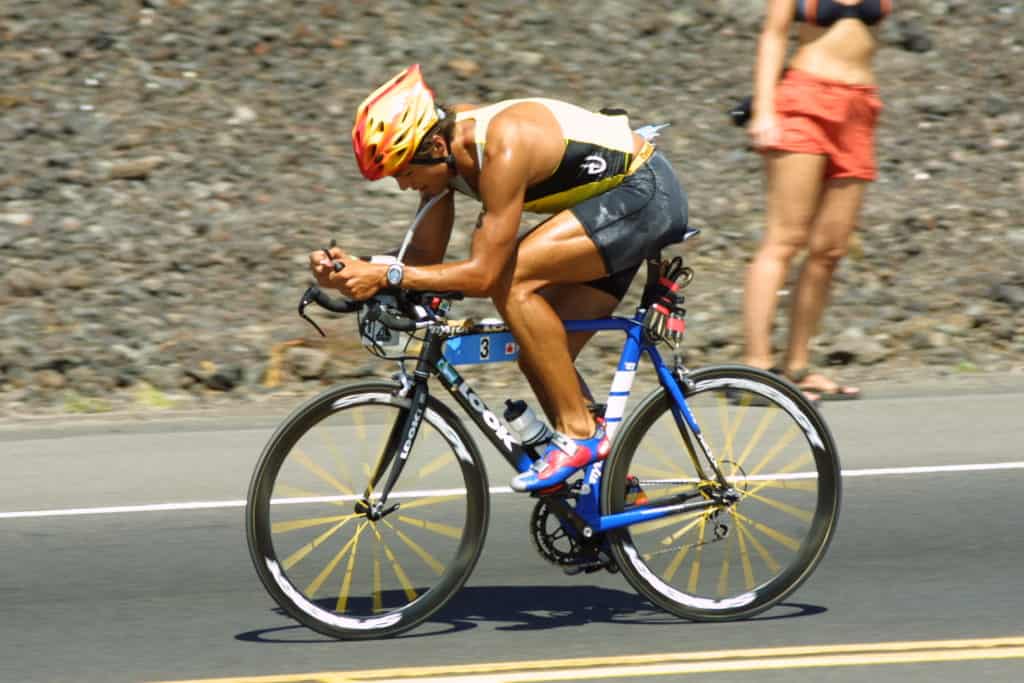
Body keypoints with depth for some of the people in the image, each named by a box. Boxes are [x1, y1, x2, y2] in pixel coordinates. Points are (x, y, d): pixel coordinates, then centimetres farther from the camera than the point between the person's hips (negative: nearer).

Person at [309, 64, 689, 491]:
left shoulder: (504, 148, -31)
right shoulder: (443, 151, -4)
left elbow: (482, 273, -32)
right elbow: (425, 258, 0)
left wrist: (386, 276, -33)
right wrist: (351, 271, -16)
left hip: (645, 192, -10)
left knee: (512, 282, -24)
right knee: (540, 358, 3)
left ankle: (580, 433, -17)